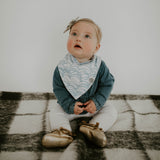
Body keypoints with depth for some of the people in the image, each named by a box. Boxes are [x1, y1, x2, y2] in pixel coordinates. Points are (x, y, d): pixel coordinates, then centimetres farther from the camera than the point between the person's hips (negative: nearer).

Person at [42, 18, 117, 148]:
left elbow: (107, 84, -10)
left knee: (111, 111, -13)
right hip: (71, 105, 0)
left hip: (93, 105, 0)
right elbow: (59, 88, -13)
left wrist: (97, 102, -21)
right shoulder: (62, 67, -18)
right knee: (55, 112, -16)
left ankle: (93, 127, -26)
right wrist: (70, 105, -24)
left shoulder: (100, 66, -19)